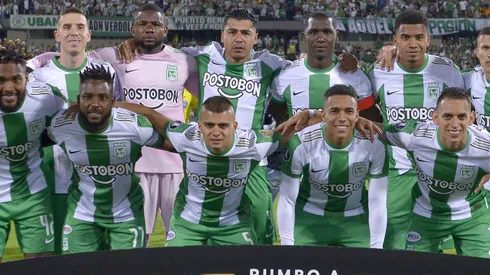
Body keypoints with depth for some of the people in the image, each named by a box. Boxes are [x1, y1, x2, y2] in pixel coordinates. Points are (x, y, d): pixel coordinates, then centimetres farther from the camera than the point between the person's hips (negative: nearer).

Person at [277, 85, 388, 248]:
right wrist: (287, 246, -14)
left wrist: (376, 248, -12)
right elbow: (287, 200, -15)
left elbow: (377, 202, -13)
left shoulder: (374, 146, -21)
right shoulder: (300, 144, -24)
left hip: (355, 217, 1)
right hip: (309, 216, -1)